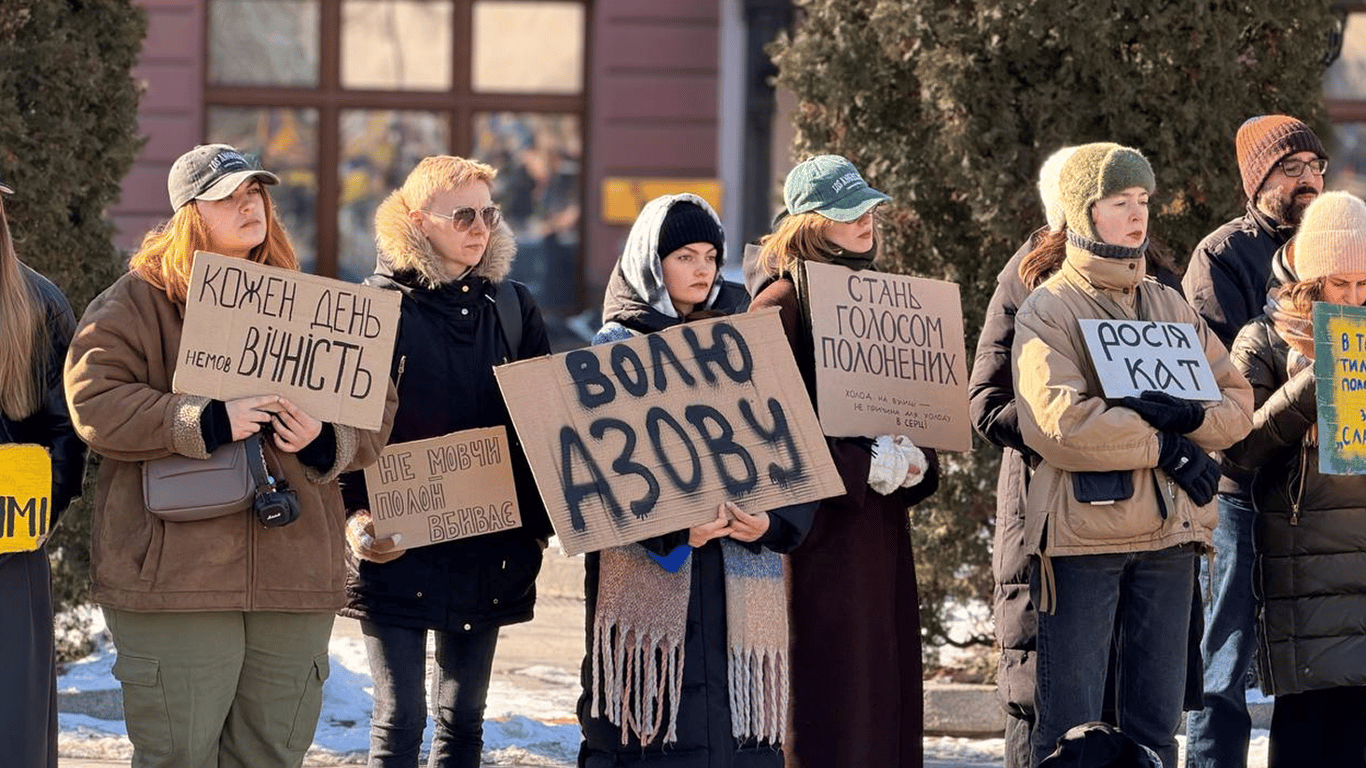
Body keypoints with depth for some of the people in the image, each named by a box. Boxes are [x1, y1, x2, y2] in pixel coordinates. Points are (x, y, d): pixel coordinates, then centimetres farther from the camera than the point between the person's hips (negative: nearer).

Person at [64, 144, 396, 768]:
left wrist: (325, 441, -8)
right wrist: (208, 423, -19)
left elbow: (376, 408, 14)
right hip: (176, 574, -4)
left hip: (295, 572, 4)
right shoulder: (136, 303, 2)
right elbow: (94, 401, -11)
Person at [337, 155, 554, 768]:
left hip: (489, 550, 4)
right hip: (397, 546, -4)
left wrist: (541, 522, 2)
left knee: (462, 718, 9)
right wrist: (355, 516, -18)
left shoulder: (512, 307, 9)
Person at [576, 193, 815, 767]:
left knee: (736, 718, -1)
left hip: (741, 572, 3)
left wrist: (772, 521, -12)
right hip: (646, 575, -3)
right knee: (652, 711, -8)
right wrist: (670, 529, -20)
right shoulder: (615, 348, 3)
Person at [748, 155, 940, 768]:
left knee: (887, 688, 6)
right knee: (830, 690, -8)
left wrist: (914, 461, -2)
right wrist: (861, 468, -18)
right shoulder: (783, 299, -8)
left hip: (879, 519, 8)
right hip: (821, 519, -8)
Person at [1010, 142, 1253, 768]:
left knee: (1155, 718, 8)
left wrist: (1189, 417, -12)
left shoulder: (1171, 307, 16)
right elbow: (1059, 423, -17)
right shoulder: (1047, 311, -2)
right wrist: (1165, 446, -15)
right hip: (1082, 533, -5)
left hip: (1168, 533, 6)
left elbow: (1238, 404, 11)